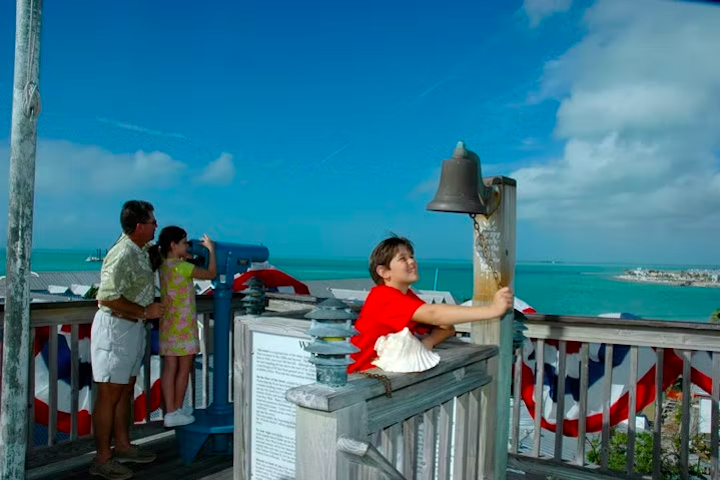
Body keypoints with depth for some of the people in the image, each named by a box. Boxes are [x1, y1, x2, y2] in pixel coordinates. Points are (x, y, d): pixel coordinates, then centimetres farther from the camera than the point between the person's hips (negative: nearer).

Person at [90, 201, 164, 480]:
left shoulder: (141, 249, 6)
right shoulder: (122, 255, -23)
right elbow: (108, 297, -28)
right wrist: (145, 311, -20)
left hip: (134, 326, 10)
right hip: (115, 327, -9)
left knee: (126, 390, 17)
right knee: (109, 394, 0)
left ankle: (123, 446, 30)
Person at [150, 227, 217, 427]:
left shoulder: (164, 265, 7)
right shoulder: (182, 267, -16)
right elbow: (211, 274, -9)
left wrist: (186, 258, 16)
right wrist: (211, 249, 0)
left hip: (168, 325, 8)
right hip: (183, 325, -8)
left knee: (169, 369, 9)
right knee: (184, 369, 4)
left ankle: (171, 411, 16)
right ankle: (176, 412, 13)